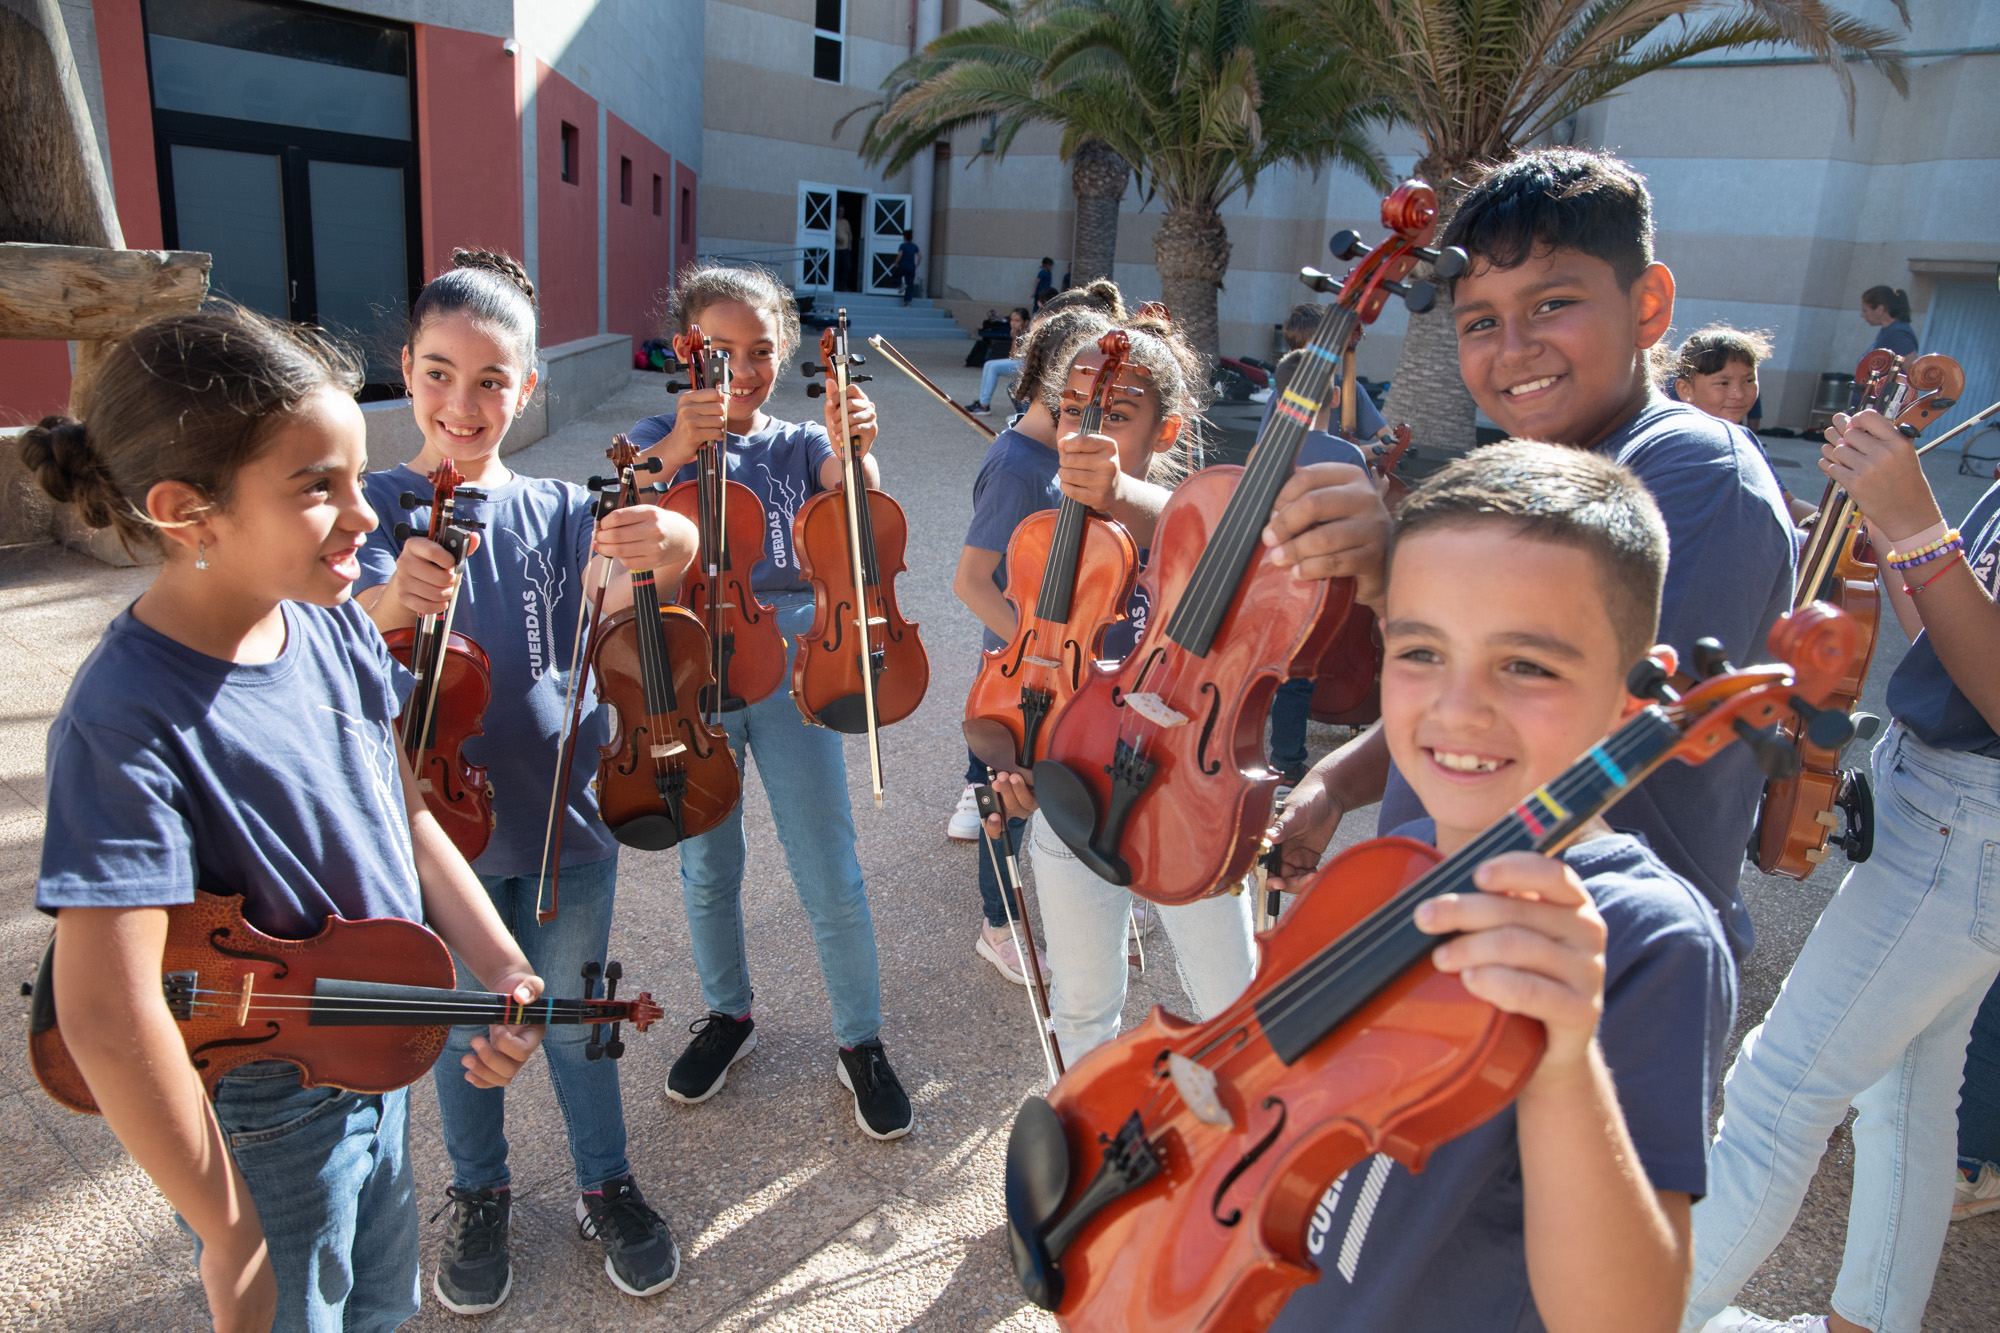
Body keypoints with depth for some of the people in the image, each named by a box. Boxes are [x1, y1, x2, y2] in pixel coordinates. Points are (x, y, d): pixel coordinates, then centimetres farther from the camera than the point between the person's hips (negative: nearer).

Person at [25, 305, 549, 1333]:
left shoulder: (332, 623, -9)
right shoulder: (128, 722, -29)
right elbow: (107, 1019, -29)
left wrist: (498, 965, -7)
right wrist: (230, 1240, -20)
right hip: (268, 1119, -6)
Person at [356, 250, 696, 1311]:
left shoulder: (554, 509, -2)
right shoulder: (378, 508, -7)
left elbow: (605, 596, -21)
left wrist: (661, 550, -44)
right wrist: (396, 600, -48)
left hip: (564, 819, 1)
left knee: (573, 1017, 16)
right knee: (465, 1028, 17)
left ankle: (606, 1185, 39)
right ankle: (479, 1199, 42)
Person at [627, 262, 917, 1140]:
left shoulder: (800, 444, 5)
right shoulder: (662, 436, 3)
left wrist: (856, 448, -38)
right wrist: (676, 449, -35)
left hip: (789, 673, 0)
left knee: (831, 878, 1)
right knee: (708, 868, 15)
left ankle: (860, 1042, 21)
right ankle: (727, 1015, 39)